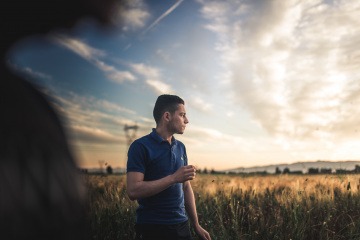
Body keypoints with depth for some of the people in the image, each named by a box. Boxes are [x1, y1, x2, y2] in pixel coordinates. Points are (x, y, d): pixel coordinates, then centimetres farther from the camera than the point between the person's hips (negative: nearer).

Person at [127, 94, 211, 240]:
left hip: (181, 226, 7)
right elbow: (133, 191, -21)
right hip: (152, 228, -6)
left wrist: (196, 225, 11)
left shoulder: (180, 147, 9)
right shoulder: (140, 146, -12)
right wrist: (174, 178, -23)